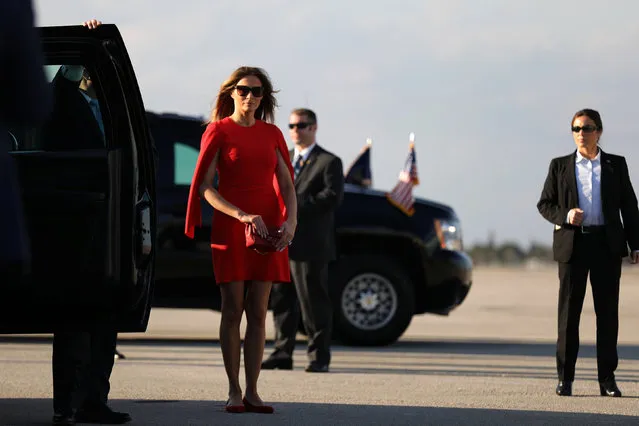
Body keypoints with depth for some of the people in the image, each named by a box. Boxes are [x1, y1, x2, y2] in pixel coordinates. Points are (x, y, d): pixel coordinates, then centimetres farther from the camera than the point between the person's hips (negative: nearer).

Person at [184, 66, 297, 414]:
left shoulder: (271, 134, 11)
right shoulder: (218, 131, -1)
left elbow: (286, 184, 10)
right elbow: (205, 187, -7)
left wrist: (290, 219, -9)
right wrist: (241, 215, -19)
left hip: (268, 227, 4)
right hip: (230, 226, -4)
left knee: (258, 313, 1)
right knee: (232, 310, -4)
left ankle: (252, 392, 3)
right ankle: (233, 391, 0)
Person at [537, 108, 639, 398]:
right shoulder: (560, 166, 10)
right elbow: (544, 204, 8)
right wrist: (564, 216, -12)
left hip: (607, 244, 0)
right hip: (572, 243, 0)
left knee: (607, 311, 1)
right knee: (568, 311, -1)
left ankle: (607, 378, 6)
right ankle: (565, 378, 4)